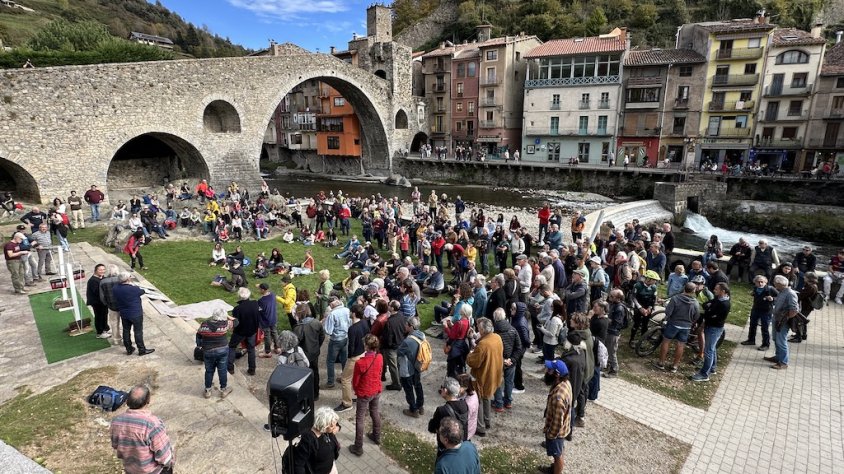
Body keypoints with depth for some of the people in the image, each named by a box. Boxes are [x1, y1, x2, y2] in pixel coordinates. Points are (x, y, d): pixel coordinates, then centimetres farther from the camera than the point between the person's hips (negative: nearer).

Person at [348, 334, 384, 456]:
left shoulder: (360, 363, -30)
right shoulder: (380, 358, -14)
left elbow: (355, 382, -16)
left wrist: (356, 390, 5)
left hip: (365, 394, -5)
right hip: (377, 391, 5)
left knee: (360, 419, 10)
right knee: (375, 412, 26)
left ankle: (358, 447, 22)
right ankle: (377, 437, 45)